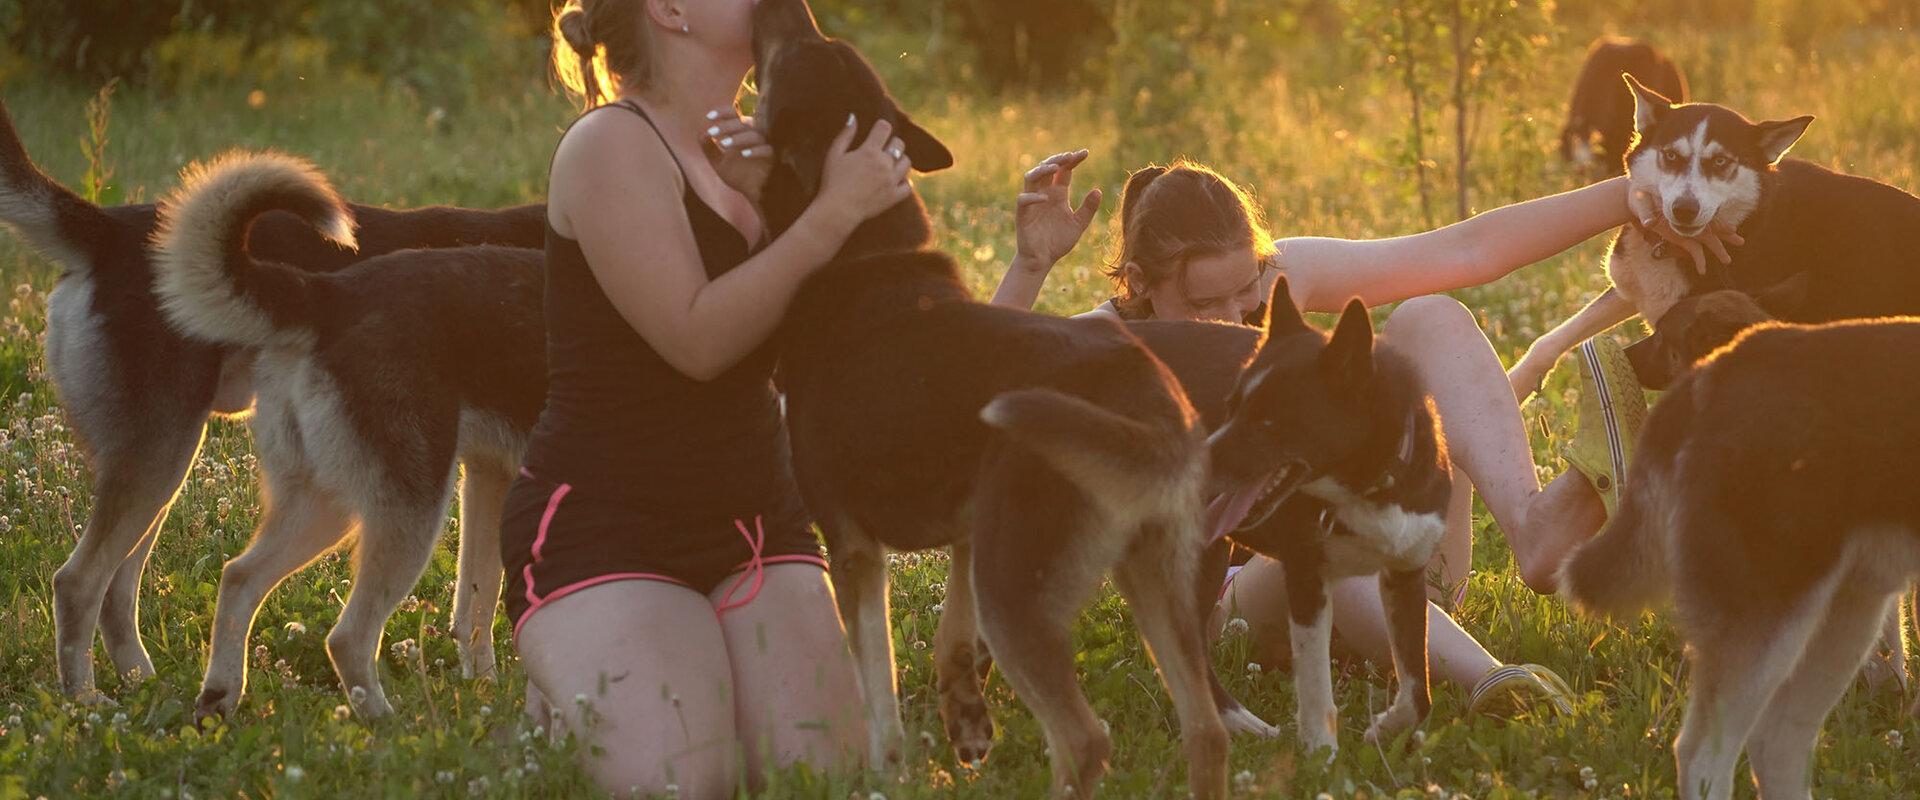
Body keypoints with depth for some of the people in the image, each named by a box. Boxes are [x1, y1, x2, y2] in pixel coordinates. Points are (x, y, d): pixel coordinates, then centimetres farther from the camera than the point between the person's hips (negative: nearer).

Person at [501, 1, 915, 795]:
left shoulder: (733, 155, 12)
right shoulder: (614, 145, -13)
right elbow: (696, 341, -22)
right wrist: (835, 211, -20)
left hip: (755, 527, 7)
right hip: (602, 531, -7)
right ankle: (557, 697, 8)